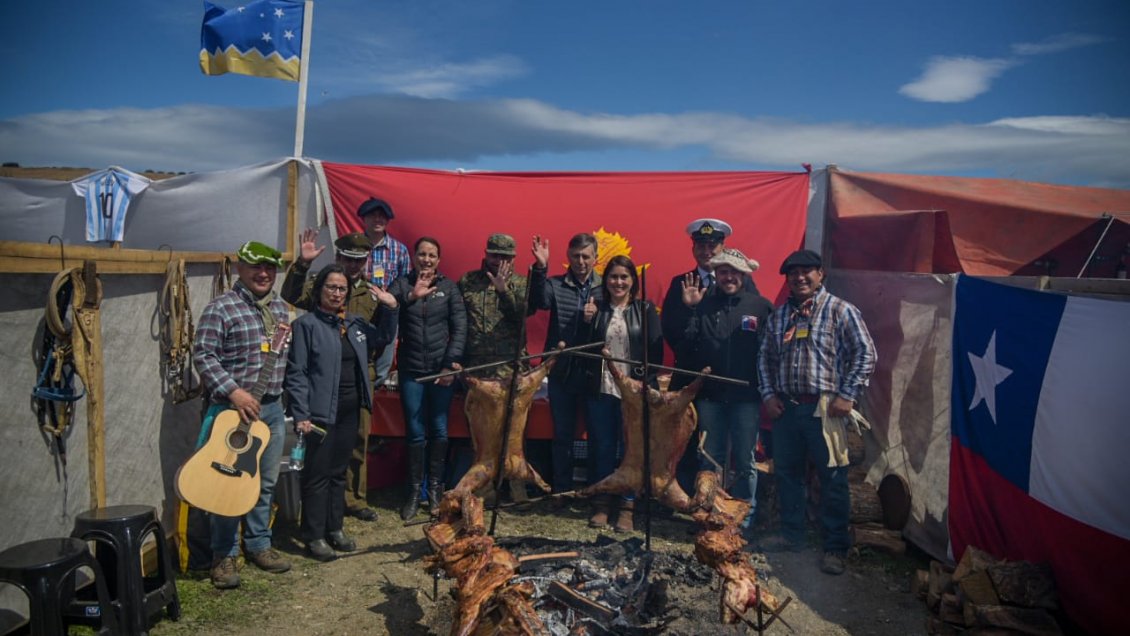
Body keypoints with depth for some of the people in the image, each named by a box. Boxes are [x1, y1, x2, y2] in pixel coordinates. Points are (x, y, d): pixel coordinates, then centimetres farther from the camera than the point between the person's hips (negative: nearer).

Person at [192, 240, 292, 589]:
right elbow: (203, 355, -16)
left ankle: (258, 544, 28)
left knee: (266, 483, 14)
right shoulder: (221, 307, -10)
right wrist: (234, 392, -22)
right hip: (233, 408, -6)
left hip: (272, 408, 6)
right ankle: (224, 555, 14)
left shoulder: (280, 307, 11)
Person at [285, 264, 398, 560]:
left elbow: (382, 339, 25)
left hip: (350, 410, 6)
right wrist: (301, 415, -18)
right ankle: (314, 535, 15)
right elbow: (296, 373, -12)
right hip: (321, 411, -6)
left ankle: (334, 528, 28)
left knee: (339, 472, 16)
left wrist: (390, 309, 9)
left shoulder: (355, 322, 11)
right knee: (318, 474, 2)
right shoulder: (306, 324, -9)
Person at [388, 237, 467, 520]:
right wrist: (410, 296, -29)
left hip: (442, 369, 0)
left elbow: (460, 328, 0)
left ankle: (435, 488, 20)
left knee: (439, 430, 5)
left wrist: (451, 363, -10)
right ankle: (414, 491, 15)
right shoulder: (401, 284, 6)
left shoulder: (449, 287, 6)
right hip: (411, 371, 0)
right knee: (415, 432, 2)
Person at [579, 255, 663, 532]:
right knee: (601, 447, 8)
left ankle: (627, 508, 13)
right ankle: (601, 503, 19)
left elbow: (656, 351, -2)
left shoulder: (646, 310, 3)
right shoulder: (596, 308, 8)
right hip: (601, 389, 2)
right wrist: (586, 321, -8)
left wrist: (645, 381, -11)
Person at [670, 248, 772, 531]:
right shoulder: (703, 303, 5)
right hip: (710, 394, 2)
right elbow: (685, 347, -4)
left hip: (746, 395, -2)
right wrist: (689, 309, -11)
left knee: (744, 462, 9)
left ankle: (744, 517, 22)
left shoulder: (760, 306, 0)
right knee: (709, 460, 12)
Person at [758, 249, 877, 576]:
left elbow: (865, 354, -7)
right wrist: (768, 394, 6)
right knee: (786, 474, 14)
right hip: (785, 407, 5)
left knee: (833, 480, 0)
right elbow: (766, 358, 17)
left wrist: (847, 396, -12)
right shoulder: (779, 315, 13)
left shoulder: (840, 311, -3)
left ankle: (835, 548, 13)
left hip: (825, 408, -5)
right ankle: (791, 535, 30)